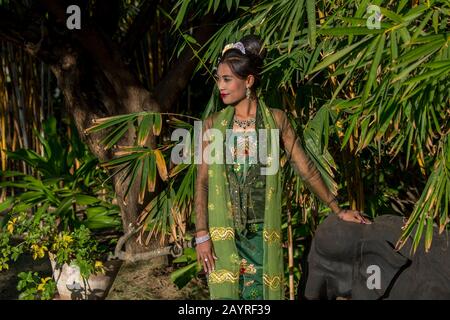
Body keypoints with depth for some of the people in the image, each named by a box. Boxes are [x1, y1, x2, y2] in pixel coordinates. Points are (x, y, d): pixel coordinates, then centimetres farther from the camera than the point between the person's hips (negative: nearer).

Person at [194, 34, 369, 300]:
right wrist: (202, 234, -6)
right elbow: (202, 181, 1)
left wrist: (338, 210, 4)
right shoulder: (213, 124, 2)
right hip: (224, 231, 1)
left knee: (260, 291, 2)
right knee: (226, 291, 3)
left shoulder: (275, 120, 0)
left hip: (262, 231, -1)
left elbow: (306, 168, 4)